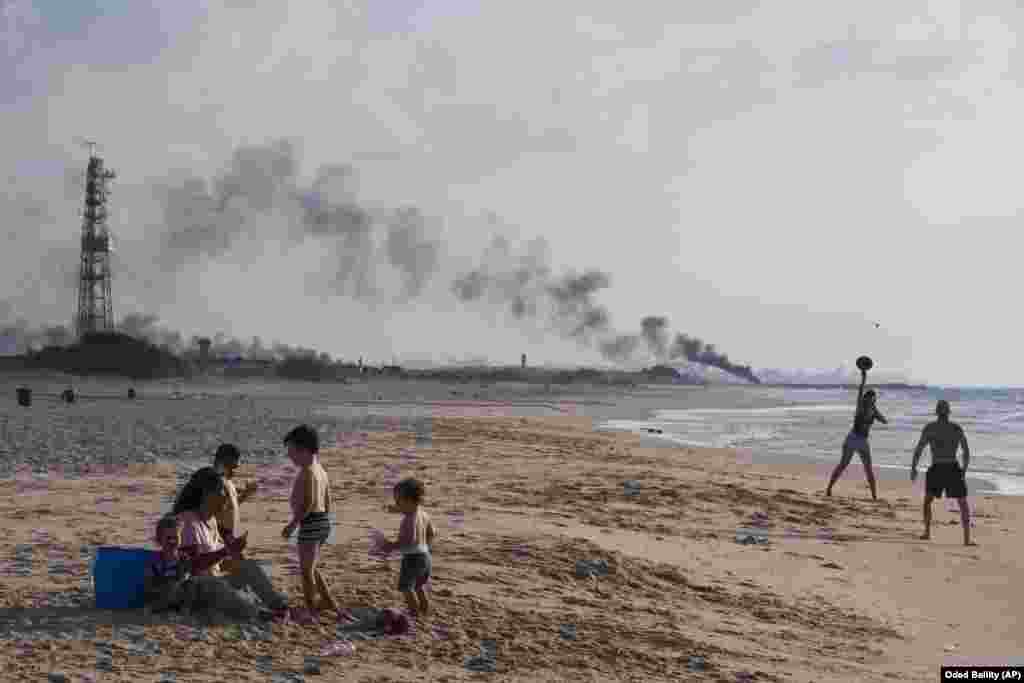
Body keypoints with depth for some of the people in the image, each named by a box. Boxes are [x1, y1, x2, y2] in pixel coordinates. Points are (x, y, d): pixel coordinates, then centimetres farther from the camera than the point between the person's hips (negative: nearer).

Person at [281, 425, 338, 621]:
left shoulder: (307, 472, -15)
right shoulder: (320, 470, 13)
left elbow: (308, 503, -23)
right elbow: (327, 501, 17)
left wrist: (292, 524, -20)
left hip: (310, 523, -9)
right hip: (323, 522, 9)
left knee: (306, 570, 1)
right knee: (310, 568, 22)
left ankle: (311, 611, 7)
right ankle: (329, 602, 26)